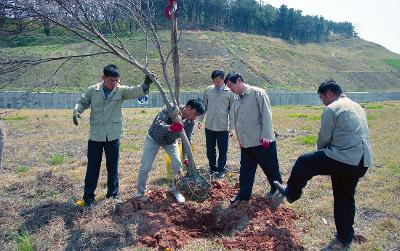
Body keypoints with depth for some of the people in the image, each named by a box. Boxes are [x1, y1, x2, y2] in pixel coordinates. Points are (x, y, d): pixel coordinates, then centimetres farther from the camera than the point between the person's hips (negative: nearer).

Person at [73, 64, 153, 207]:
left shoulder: (121, 90, -4)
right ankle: (88, 196, 23)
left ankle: (113, 194, 29)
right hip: (95, 136, 0)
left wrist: (146, 84, -40)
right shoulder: (92, 90, -2)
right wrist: (77, 111, -9)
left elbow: (135, 92, -20)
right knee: (92, 168, 8)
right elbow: (82, 102, 12)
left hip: (113, 136, 0)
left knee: (113, 168, 12)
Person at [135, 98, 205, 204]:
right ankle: (139, 192, 23)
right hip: (154, 138, -4)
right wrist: (169, 128, -67)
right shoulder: (170, 110, -36)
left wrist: (186, 158, -21)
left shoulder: (190, 122, -20)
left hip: (170, 141, 4)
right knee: (145, 168, -1)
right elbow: (156, 125, -47)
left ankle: (175, 190, 17)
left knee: (177, 165, -7)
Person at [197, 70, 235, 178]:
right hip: (209, 126, 3)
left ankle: (221, 170, 20)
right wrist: (200, 120, 1)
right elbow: (204, 106, 10)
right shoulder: (208, 90, 4)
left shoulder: (229, 92, -4)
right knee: (210, 150, 12)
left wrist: (231, 127, -4)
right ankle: (212, 168, 28)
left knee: (222, 150, 6)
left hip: (223, 127, -3)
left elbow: (232, 111, -2)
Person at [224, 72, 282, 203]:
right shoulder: (236, 101, 10)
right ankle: (244, 194, 23)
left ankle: (277, 189, 32)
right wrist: (240, 139, 13)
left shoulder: (257, 93, -10)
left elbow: (266, 115, -14)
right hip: (246, 143, 6)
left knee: (271, 168, 11)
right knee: (245, 170, 11)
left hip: (263, 142, -6)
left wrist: (265, 135, -18)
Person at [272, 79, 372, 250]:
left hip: (343, 158, -9)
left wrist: (321, 152, 16)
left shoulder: (331, 109, -8)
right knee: (344, 197, 19)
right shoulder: (357, 107, 19)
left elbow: (323, 138, -6)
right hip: (363, 162, 9)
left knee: (304, 162, 5)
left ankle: (289, 193, 22)